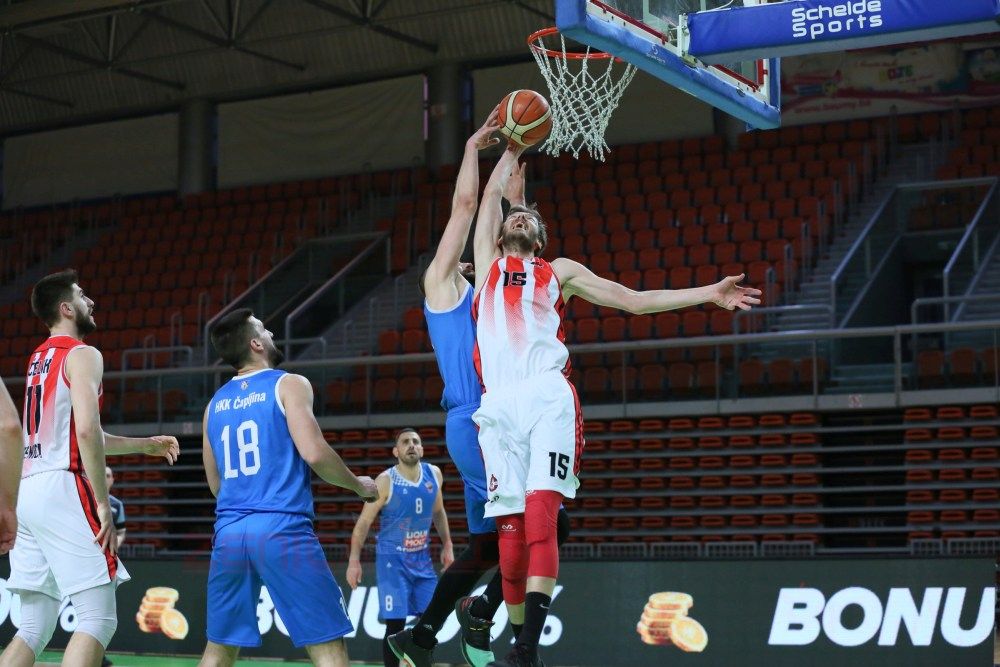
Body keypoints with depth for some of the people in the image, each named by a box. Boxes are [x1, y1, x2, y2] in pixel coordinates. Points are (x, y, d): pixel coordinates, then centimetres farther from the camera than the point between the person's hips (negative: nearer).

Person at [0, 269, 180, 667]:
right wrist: (103, 504, -17)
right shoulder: (81, 355, -5)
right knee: (98, 619, -8)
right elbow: (86, 432, -20)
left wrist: (144, 445, 34)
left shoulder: (37, 359, 22)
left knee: (34, 627, 10)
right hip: (62, 489, -9)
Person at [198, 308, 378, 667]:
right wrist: (358, 485, 4)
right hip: (282, 529, -6)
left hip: (229, 533, 6)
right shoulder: (289, 384, -1)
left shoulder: (215, 404, 17)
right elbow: (314, 453, -12)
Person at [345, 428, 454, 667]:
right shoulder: (385, 481, -14)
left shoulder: (434, 474, 1)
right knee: (395, 624, -9)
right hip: (392, 559, -5)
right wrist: (354, 560, -17)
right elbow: (364, 521, -11)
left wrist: (447, 545, 12)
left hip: (422, 558, 5)